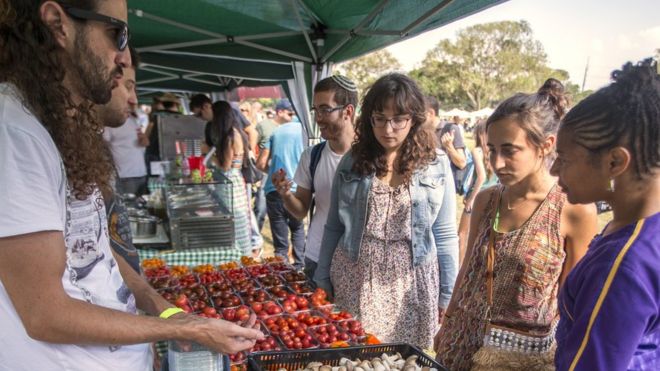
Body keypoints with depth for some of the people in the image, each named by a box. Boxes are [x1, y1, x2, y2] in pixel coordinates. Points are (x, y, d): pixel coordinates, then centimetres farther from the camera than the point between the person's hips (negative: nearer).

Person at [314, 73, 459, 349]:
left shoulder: (436, 165, -1)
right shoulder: (352, 162, 2)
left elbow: (445, 235, 3)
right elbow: (334, 228, 7)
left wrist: (447, 295, 3)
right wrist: (323, 283, 7)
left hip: (411, 286, -1)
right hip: (354, 282, 1)